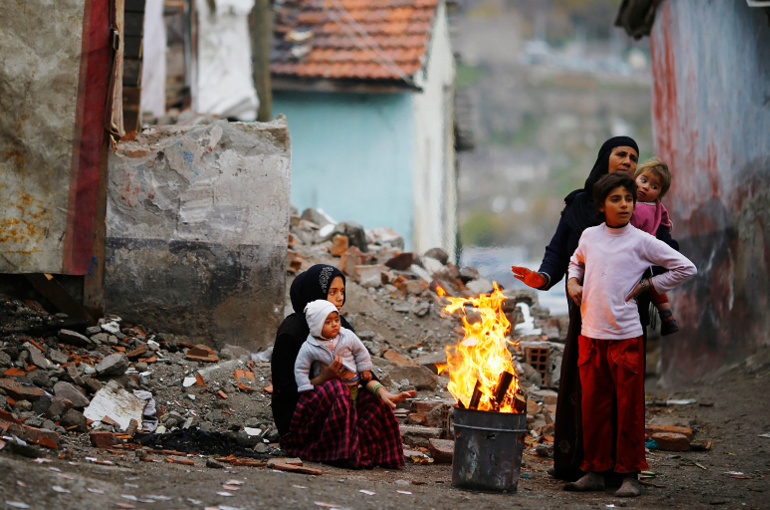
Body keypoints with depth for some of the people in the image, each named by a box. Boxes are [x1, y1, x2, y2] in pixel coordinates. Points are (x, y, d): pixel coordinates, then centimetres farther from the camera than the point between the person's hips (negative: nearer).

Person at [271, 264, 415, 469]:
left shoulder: (341, 326, 9)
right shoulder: (292, 330, -12)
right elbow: (287, 386, -15)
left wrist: (381, 391, -21)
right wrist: (323, 379, -31)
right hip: (294, 412, -7)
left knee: (375, 400, -19)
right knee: (336, 390, -35)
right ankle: (343, 453, -27)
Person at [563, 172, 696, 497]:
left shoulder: (642, 242, -4)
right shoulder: (589, 237, 8)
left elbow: (686, 268, -1)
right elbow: (576, 262, 31)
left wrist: (646, 286, -2)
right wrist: (572, 282, 11)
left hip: (625, 336, -4)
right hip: (590, 335, 4)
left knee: (628, 408, 0)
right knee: (593, 406, 8)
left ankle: (629, 474, 6)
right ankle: (594, 471, 16)